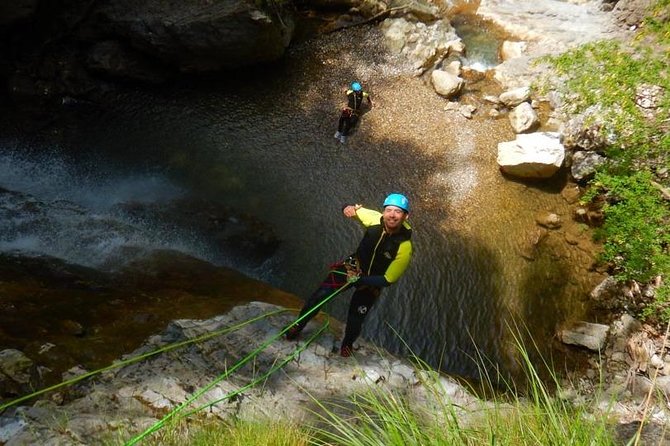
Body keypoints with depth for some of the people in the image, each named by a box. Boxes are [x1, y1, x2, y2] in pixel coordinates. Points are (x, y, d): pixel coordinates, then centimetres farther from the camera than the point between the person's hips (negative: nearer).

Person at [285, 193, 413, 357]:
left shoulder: (404, 248, -30)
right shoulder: (375, 219, -24)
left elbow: (388, 280, -21)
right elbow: (354, 210, -7)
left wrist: (359, 280, -23)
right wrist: (349, 208, -31)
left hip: (373, 281, -2)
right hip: (354, 266, 2)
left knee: (355, 320, 2)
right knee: (320, 295, -9)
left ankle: (347, 345, 37)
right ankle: (298, 325, 16)